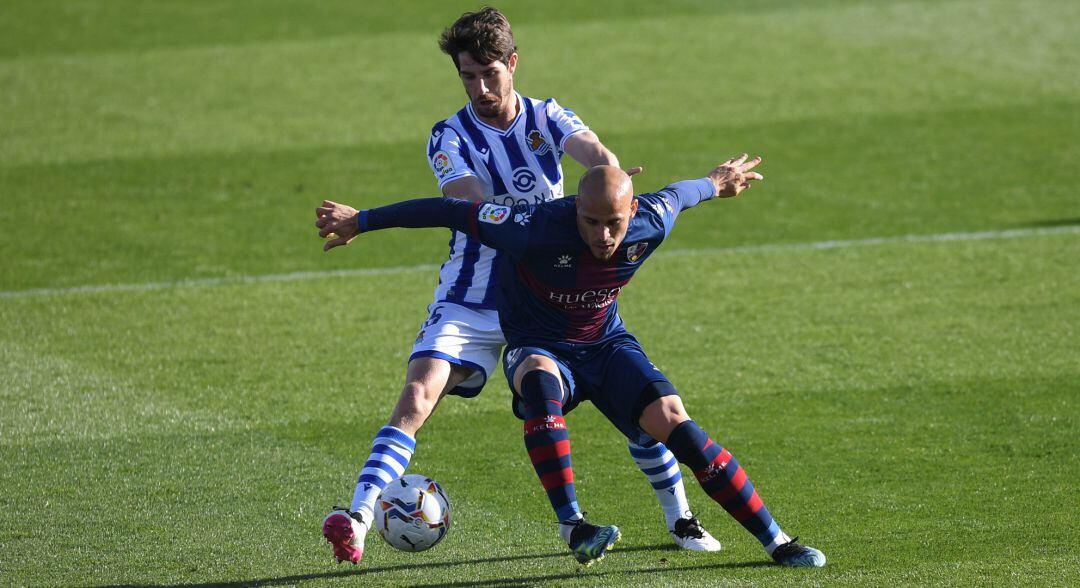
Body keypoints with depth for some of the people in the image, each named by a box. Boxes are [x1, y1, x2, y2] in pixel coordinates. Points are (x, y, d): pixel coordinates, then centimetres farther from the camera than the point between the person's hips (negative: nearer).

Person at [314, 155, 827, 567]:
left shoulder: (650, 224, -19)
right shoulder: (538, 229, -31)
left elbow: (677, 195, 6)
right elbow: (452, 212, -24)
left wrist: (716, 183, 29)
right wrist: (360, 221, -18)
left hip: (607, 345, 3)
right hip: (540, 346, -3)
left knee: (673, 422, -17)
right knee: (541, 382, -40)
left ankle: (776, 542, -8)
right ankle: (571, 526, -40)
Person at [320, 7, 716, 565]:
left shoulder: (547, 118, 0)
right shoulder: (450, 138, -7)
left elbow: (593, 152, -21)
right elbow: (474, 209, -24)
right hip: (469, 304, -2)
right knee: (417, 395, -22)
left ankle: (680, 519, 16)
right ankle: (358, 518, -31)